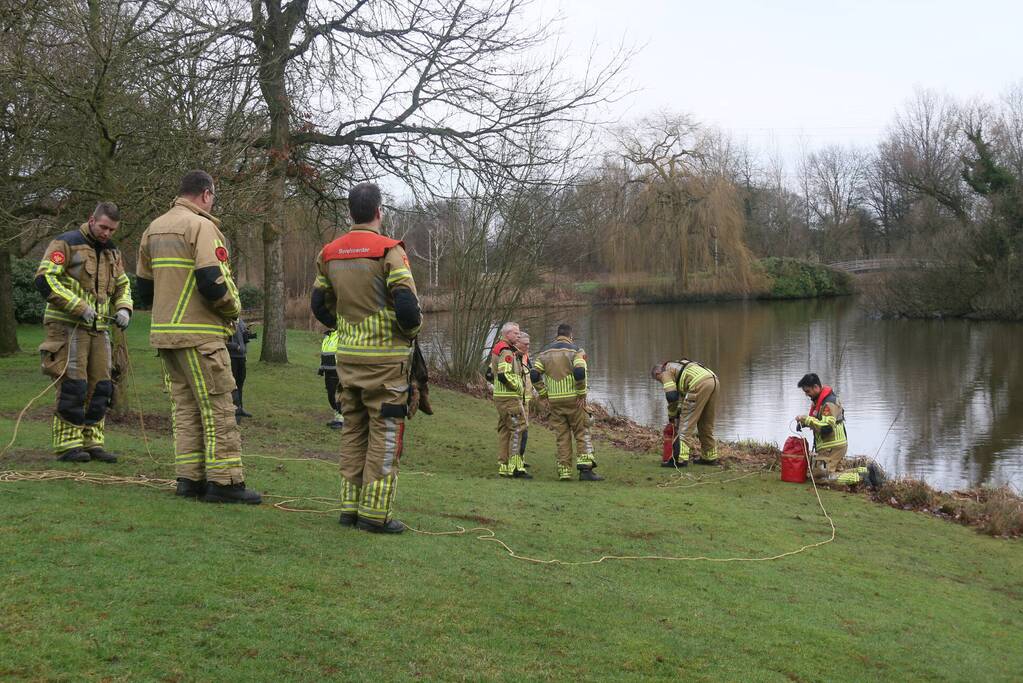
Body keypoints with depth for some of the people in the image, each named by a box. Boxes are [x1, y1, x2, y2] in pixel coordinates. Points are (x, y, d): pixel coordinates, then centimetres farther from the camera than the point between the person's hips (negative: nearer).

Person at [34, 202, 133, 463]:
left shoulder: (112, 252, 16)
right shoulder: (66, 244, -6)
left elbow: (123, 285, 23)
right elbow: (44, 278, -15)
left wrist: (124, 308, 1)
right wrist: (78, 306, -20)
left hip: (98, 328, 7)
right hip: (67, 326, -7)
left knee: (99, 387, 5)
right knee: (72, 385, -10)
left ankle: (91, 443, 13)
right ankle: (67, 445, -3)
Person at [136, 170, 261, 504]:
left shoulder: (153, 229, 15)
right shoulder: (202, 226, -11)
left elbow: (144, 286, 18)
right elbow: (213, 282, -22)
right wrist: (234, 308, -4)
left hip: (164, 332, 8)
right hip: (200, 335, -8)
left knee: (184, 408, 13)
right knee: (218, 409, -3)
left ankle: (190, 478, 14)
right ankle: (224, 481, -2)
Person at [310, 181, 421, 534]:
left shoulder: (330, 254, 8)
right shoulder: (389, 251, -12)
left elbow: (320, 305, 14)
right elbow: (407, 307, -19)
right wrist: (411, 329, 1)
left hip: (347, 356, 6)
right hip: (384, 359, -6)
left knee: (353, 431, 14)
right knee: (384, 434, 0)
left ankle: (350, 507, 17)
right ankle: (375, 513, -1)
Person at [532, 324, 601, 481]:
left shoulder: (545, 352, 10)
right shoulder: (576, 350, -3)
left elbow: (534, 375, 3)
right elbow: (580, 372, -20)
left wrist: (544, 395, 9)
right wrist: (582, 394, -11)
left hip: (554, 401, 4)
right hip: (573, 399, -4)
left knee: (562, 437, 9)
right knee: (582, 433, 4)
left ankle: (564, 471, 8)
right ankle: (585, 469, -6)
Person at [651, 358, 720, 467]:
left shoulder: (666, 372, 10)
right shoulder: (678, 366, 36)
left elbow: (671, 396, -1)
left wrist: (672, 416, 14)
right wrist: (680, 410, 34)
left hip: (700, 385, -9)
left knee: (686, 424, -3)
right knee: (706, 424, 20)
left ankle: (680, 459, -7)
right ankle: (710, 457, 27)